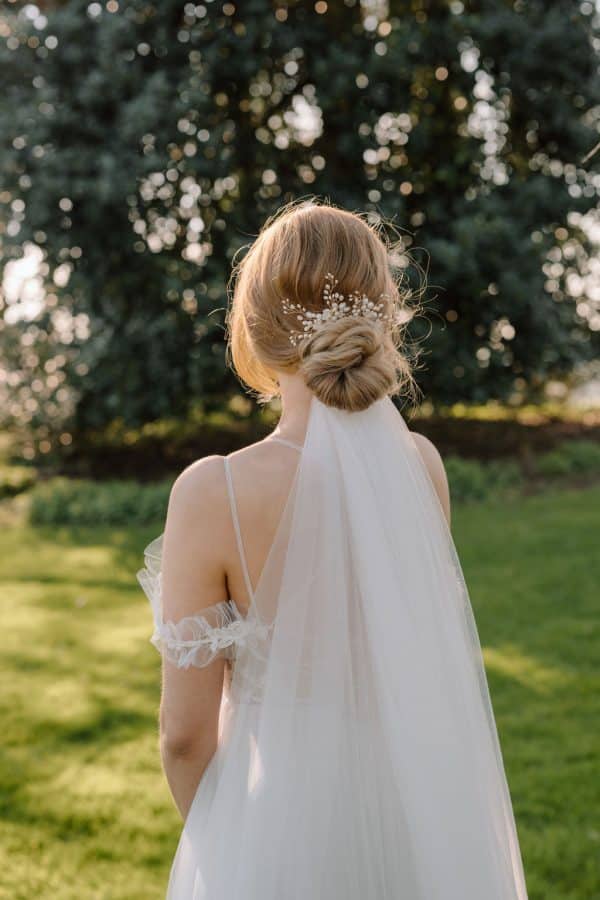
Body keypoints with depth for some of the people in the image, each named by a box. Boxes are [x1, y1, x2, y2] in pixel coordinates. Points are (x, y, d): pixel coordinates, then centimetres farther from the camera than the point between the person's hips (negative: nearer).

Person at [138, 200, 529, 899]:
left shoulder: (214, 493, -21)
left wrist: (216, 837, 6)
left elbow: (186, 733, -12)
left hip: (282, 822, -3)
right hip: (426, 816, 4)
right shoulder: (423, 465, -10)